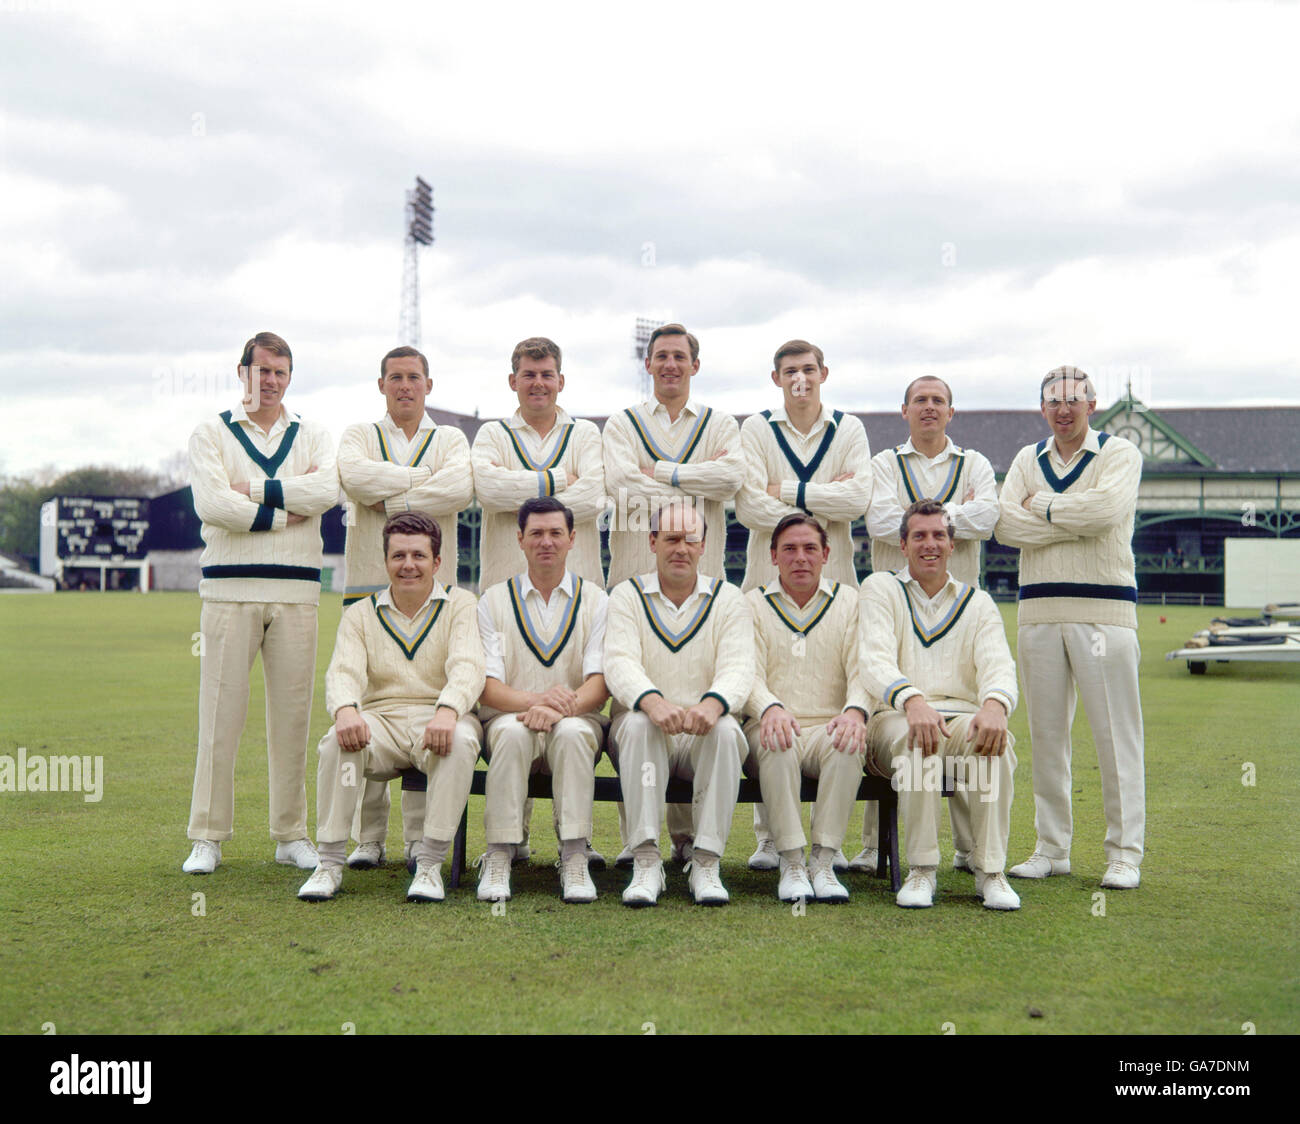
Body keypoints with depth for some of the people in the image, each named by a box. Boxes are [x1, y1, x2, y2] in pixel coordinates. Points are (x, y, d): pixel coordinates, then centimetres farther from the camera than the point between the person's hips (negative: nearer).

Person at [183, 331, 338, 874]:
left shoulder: (312, 435, 13)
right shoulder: (211, 432, 8)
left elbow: (327, 489, -8)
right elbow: (211, 504, -9)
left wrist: (252, 491, -10)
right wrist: (286, 511, -7)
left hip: (296, 589, 2)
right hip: (230, 586, -2)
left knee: (292, 712, 4)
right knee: (221, 710, -3)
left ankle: (291, 834, 13)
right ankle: (207, 837, 5)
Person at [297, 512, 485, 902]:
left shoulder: (460, 604, 8)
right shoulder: (360, 614, 14)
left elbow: (467, 666, -9)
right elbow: (343, 670, -2)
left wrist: (447, 710, -32)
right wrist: (345, 709, -27)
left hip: (440, 720, -1)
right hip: (380, 720, 2)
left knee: (460, 742, -36)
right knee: (338, 741, -31)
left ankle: (430, 863, -26)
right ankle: (329, 864, -20)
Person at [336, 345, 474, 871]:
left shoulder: (451, 439, 13)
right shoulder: (359, 434, 14)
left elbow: (460, 490, -9)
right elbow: (355, 477, -10)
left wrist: (389, 500, -8)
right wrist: (423, 478, -6)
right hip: (368, 587, 0)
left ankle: (422, 837, 4)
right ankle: (368, 836, 5)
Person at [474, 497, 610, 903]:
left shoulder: (595, 600, 9)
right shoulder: (495, 600, 9)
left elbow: (601, 682, -2)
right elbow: (487, 686, -1)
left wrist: (563, 707, -23)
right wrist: (535, 699, -22)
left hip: (577, 721, 0)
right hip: (509, 717, 0)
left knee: (572, 733, -35)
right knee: (511, 732, -34)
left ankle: (574, 857, -30)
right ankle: (498, 855, -28)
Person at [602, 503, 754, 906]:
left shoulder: (728, 599, 8)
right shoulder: (627, 596, 6)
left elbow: (738, 667, -7)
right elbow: (619, 662, -10)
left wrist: (713, 703, -32)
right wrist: (652, 700, -33)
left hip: (704, 734, 0)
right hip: (648, 733, 0)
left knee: (726, 730, -32)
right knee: (637, 723, -34)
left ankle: (707, 862, -25)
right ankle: (646, 861, -30)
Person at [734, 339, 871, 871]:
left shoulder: (849, 429, 12)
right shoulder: (755, 429, 8)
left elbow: (859, 497, -5)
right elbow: (749, 506, -6)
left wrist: (787, 493, -7)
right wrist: (825, 499, -7)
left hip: (833, 580, 1)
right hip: (769, 581, -1)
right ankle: (768, 837, 3)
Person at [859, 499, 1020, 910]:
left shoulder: (977, 602, 18)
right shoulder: (880, 588, 12)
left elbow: (998, 664, -1)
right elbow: (875, 660, -6)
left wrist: (995, 704, -27)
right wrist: (912, 699, -29)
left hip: (963, 718, 2)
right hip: (896, 717, -2)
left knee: (997, 742, -32)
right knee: (916, 737, -37)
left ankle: (991, 871, -25)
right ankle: (921, 870, -28)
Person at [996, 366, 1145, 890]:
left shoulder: (1119, 453, 2)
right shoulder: (1028, 459, 15)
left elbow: (1107, 508, -18)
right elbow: (1005, 525, -1)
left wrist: (1041, 505, -5)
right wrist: (1076, 522, -9)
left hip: (1103, 610, -4)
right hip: (1039, 610, 4)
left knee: (1116, 733, -4)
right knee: (1046, 733, 7)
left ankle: (1125, 854, 2)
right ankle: (1051, 848, 16)